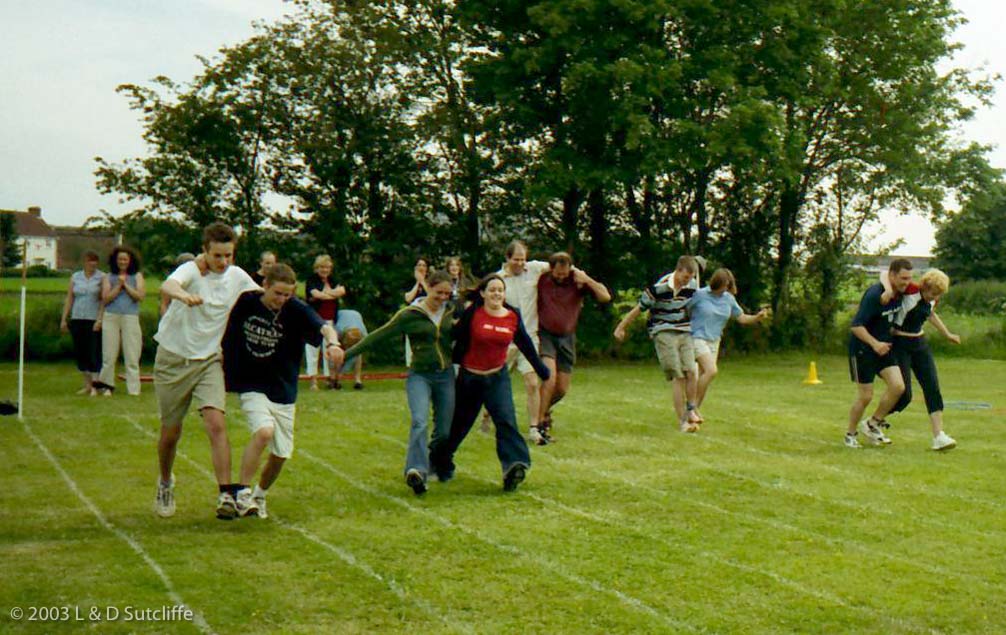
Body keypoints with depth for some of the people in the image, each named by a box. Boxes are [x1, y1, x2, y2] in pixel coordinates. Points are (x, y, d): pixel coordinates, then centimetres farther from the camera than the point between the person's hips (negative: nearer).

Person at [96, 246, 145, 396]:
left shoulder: (137, 276, 10)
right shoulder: (108, 277, 11)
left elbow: (140, 296, -2)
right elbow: (106, 298, 1)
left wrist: (125, 285, -4)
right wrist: (119, 286, -5)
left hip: (131, 318, -1)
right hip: (111, 317, 1)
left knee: (132, 357, -3)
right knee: (109, 355, 1)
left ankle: (134, 389, -2)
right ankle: (107, 385, 14)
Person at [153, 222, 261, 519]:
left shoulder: (237, 277, -1)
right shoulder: (191, 270, -16)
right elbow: (168, 285, -40)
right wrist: (184, 296, -60)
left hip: (209, 361, 2)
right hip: (173, 359, -2)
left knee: (216, 423, -17)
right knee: (171, 431, 7)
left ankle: (226, 494, -16)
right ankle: (165, 483, 35)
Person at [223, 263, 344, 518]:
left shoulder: (297, 310, -11)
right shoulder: (246, 302, -7)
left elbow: (324, 327, -29)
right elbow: (226, 337, 9)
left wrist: (332, 342, -49)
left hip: (283, 390, 2)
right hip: (251, 385, -2)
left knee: (281, 452, 6)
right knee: (264, 431, -28)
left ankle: (259, 495, 33)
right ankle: (242, 492, -18)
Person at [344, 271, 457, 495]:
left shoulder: (450, 312, 7)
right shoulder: (410, 314, -6)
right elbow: (379, 335, -7)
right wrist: (347, 354, -10)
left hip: (446, 375, 4)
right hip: (419, 375, -4)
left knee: (444, 430, 5)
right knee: (419, 422, -25)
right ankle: (416, 471, -38)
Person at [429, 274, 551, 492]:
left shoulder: (513, 317, 0)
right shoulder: (473, 314, -11)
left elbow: (526, 345, 12)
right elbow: (456, 336, -8)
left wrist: (542, 370, 20)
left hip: (498, 377, 2)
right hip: (469, 377, -2)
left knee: (506, 419, -17)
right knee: (458, 423, 12)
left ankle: (515, 466, -27)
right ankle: (439, 460, 36)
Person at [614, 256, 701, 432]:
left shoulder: (692, 286, -1)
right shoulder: (659, 288, -16)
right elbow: (639, 308, -5)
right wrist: (621, 328, 2)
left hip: (685, 332, 4)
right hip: (664, 333, -4)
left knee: (691, 372, -12)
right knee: (679, 377, -11)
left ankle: (690, 411, 5)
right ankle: (682, 421, -8)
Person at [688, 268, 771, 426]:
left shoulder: (728, 299, 5)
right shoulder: (699, 295, -10)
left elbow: (742, 318, 9)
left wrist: (758, 317, -8)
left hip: (714, 342, 6)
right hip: (697, 338, -6)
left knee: (704, 377, 5)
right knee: (711, 370, -22)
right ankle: (693, 406, -11)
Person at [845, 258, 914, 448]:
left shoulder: (901, 293, 0)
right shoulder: (874, 295, -23)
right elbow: (856, 326, -26)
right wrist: (875, 343, -36)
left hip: (883, 347, 7)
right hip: (862, 349, -7)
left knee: (898, 386, -10)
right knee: (865, 396, -3)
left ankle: (872, 424, 10)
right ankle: (850, 434, 20)